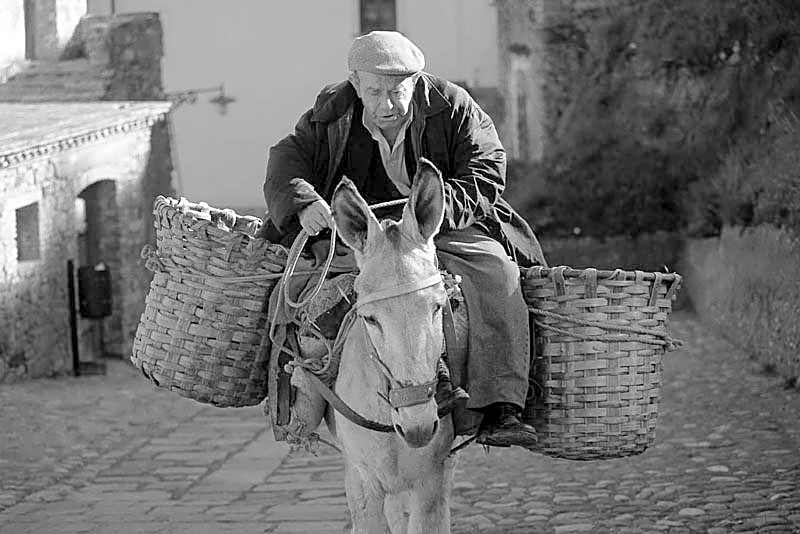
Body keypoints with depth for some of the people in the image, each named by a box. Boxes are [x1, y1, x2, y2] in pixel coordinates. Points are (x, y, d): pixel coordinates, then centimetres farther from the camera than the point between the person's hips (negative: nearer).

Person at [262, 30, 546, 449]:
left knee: (495, 273, -29)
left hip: (448, 230, -1)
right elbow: (288, 157, 2)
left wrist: (437, 207, -27)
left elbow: (486, 170, -8)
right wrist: (302, 201, -23)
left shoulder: (453, 106, -3)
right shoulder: (331, 113, 3)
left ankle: (500, 410, -38)